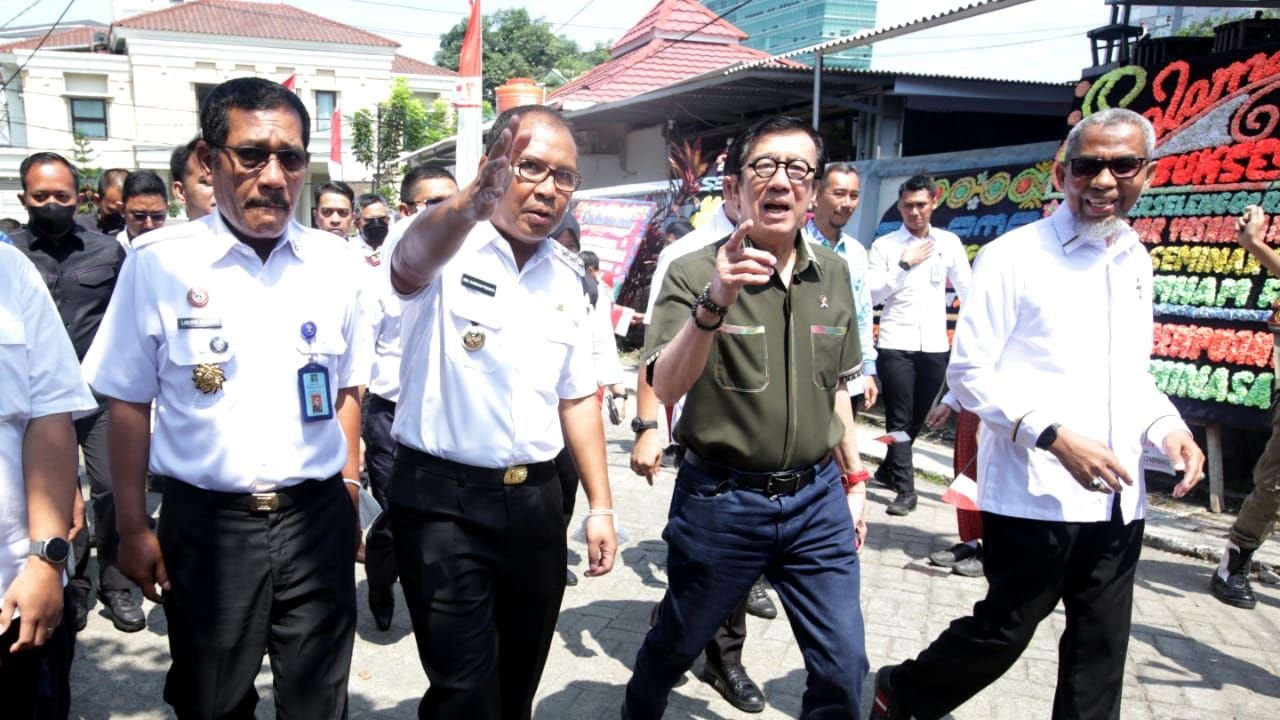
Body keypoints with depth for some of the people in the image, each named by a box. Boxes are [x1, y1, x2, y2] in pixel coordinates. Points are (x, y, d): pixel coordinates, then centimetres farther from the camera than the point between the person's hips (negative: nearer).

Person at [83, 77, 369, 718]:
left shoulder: (333, 262, 0)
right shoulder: (159, 262, -7)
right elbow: (129, 401, -2)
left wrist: (350, 490, 7)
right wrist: (132, 527, -2)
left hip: (317, 517, 2)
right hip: (206, 522, -1)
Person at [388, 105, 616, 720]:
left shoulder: (566, 275, 8)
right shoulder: (449, 247, -10)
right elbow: (408, 265, -36)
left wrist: (600, 506, 9)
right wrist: (471, 203, -57)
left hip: (535, 499, 6)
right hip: (444, 500, -5)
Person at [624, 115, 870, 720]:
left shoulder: (833, 274, 3)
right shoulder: (696, 273, -12)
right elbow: (666, 387, -26)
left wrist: (854, 477, 16)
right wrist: (713, 304, -41)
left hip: (817, 499, 4)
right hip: (721, 500, -3)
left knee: (843, 670, 6)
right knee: (676, 646, 16)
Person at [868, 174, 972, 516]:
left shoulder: (949, 242, 8)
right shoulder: (884, 245, 1)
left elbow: (968, 289, 13)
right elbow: (872, 294, -6)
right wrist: (904, 265, -13)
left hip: (935, 345, 3)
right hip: (896, 344, -3)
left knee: (917, 417, 13)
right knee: (899, 418, -2)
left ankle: (888, 470, 33)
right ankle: (905, 489, 5)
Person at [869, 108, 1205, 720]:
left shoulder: (1137, 262, 12)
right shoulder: (1013, 257, -9)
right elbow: (969, 375, -12)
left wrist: (1168, 428, 2)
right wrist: (1053, 434, -22)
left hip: (1119, 500, 7)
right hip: (1033, 497, -6)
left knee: (1101, 650, 15)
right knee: (1001, 634, 5)